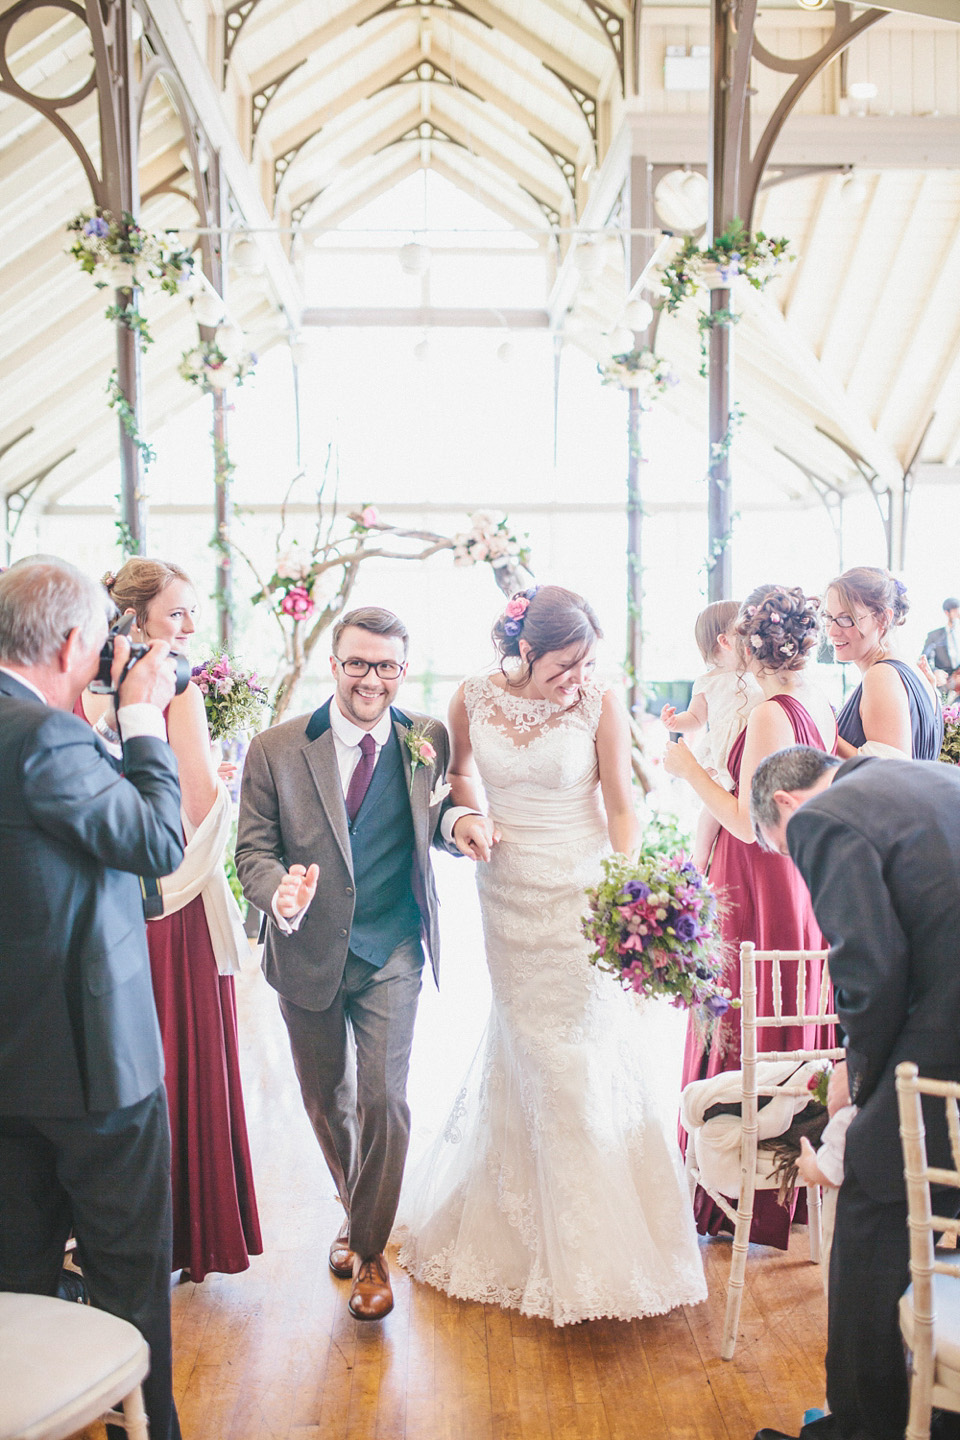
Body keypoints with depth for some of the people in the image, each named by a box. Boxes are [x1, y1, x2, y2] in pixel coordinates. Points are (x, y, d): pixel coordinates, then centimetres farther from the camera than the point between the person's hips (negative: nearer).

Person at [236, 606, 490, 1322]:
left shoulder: (427, 739, -3)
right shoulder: (275, 751, -9)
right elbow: (254, 850, -5)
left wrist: (455, 821, -12)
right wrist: (280, 893, -26)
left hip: (392, 953, -1)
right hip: (308, 950, 1)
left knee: (383, 1100, -5)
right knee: (326, 1102, 17)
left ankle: (371, 1248, 20)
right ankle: (356, 1211, 46)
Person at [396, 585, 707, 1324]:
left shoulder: (601, 703, -11)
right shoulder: (474, 698, -4)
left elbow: (621, 805, -10)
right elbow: (456, 771, 15)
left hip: (583, 896, -2)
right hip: (510, 894, 2)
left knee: (587, 1054, 1)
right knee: (526, 1053, 12)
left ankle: (594, 1243, 18)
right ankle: (527, 1227, 31)